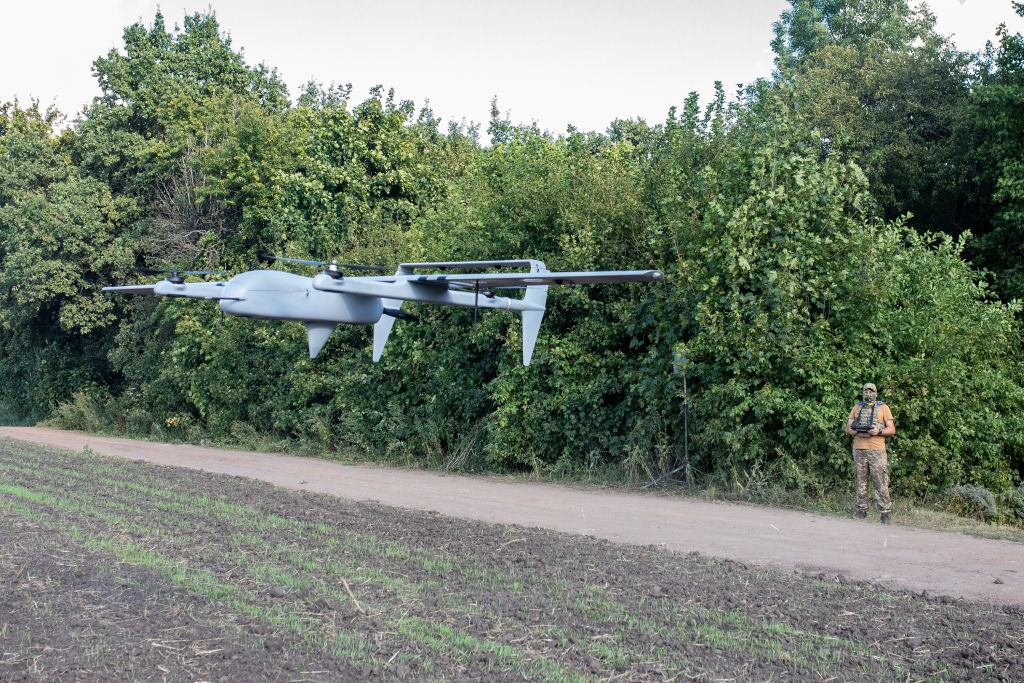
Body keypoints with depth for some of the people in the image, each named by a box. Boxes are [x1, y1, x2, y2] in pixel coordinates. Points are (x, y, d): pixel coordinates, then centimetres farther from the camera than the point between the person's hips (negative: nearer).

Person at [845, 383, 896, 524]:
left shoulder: (883, 408, 6)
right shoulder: (856, 408, 16)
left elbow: (892, 430, 2)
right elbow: (848, 428, 17)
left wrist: (879, 431, -16)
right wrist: (852, 431, -7)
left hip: (877, 451, -3)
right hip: (859, 450, 3)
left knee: (880, 484, -7)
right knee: (861, 482, 7)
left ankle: (885, 513, -6)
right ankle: (861, 511, 13)